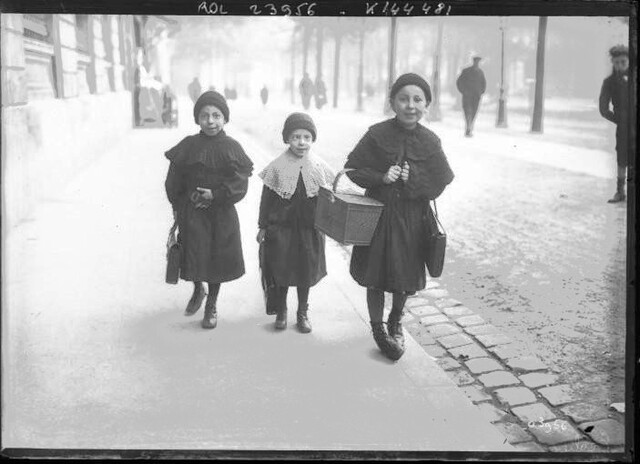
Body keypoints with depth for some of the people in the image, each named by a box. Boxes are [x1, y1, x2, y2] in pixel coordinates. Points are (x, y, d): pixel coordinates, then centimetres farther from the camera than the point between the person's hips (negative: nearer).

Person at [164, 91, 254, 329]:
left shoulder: (232, 148, -5)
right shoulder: (188, 145, -2)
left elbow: (240, 185, -9)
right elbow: (174, 181, 3)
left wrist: (216, 195, -18)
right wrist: (178, 207, -1)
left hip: (221, 214, 0)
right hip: (192, 213, 1)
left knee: (217, 259, 8)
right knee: (194, 256, 4)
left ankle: (211, 305, 28)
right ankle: (198, 291, 36)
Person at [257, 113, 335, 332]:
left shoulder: (320, 166, -3)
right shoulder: (277, 166, -7)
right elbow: (266, 198, 0)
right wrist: (263, 227, 1)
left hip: (309, 228, 1)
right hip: (281, 226, -1)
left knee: (306, 271, 11)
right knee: (280, 271, 7)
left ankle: (303, 312, 29)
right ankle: (281, 310, 28)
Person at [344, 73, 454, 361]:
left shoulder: (430, 142, -4)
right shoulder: (377, 135, -9)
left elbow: (440, 183, -3)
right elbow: (353, 168, -6)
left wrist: (413, 178, -20)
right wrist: (381, 178, -21)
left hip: (413, 217, 2)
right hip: (379, 214, -2)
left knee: (406, 278, 13)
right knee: (376, 276, 5)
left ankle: (396, 321, 41)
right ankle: (378, 329, 27)